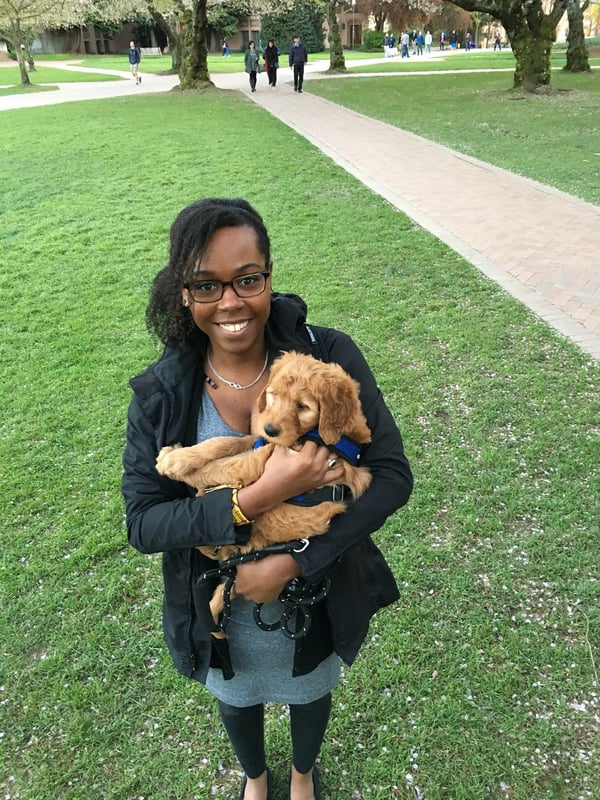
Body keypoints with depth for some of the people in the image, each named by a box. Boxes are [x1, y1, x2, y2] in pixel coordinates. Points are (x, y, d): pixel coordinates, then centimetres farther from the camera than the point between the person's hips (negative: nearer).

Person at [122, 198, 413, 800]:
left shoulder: (331, 358, -23)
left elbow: (391, 475, -22)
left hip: (316, 595, 0)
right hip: (222, 609, 1)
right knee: (238, 700, 30)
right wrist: (257, 498, -36)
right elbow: (142, 524, -21)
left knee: (310, 692, 30)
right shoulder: (160, 394, -21)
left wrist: (291, 564, -29)